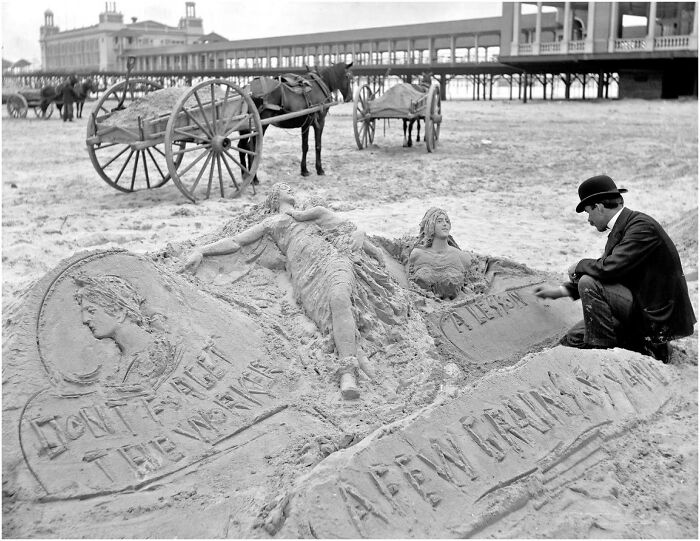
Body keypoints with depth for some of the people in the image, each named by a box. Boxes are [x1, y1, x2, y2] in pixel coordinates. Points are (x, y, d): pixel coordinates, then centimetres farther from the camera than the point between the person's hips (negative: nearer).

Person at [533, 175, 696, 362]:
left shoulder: (642, 226, -20)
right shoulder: (622, 227, 9)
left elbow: (609, 268, -31)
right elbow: (607, 268, 17)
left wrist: (580, 266, -10)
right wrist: (561, 291, 16)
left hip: (657, 317, -10)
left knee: (589, 283, -22)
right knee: (572, 340, 8)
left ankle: (600, 349, -12)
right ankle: (645, 347, 10)